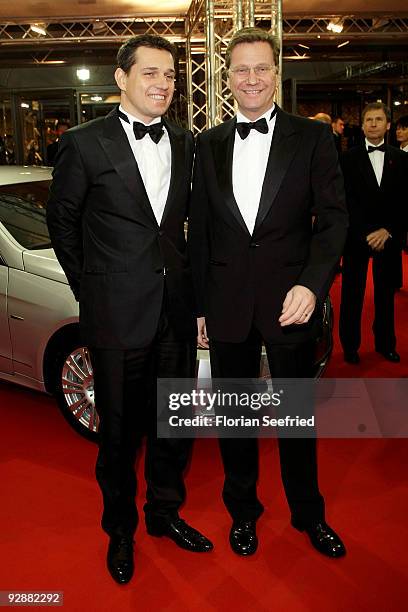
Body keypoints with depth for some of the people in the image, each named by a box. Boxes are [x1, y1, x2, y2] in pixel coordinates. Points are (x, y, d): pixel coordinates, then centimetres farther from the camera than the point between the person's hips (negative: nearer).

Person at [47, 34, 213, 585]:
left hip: (176, 310, 4)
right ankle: (121, 529, 34)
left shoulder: (186, 145, 7)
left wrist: (192, 287, 8)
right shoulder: (85, 142, -5)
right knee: (119, 429, 11)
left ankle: (165, 513, 39)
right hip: (117, 314, -4)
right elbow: (61, 220, 3)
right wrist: (89, 289, 4)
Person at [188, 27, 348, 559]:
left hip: (292, 303, -2)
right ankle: (243, 511, 37)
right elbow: (199, 230, 7)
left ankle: (309, 514, 37)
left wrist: (311, 284, -21)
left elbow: (333, 217, -5)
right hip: (227, 306, 2)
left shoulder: (313, 137, -1)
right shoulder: (209, 144, 6)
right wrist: (199, 306, 6)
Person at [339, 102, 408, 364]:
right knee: (352, 293, 4)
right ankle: (350, 345, 18)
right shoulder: (349, 158, 1)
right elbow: (347, 201, -5)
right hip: (356, 236, -2)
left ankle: (385, 343, 26)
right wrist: (365, 234, -13)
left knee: (386, 293, 11)